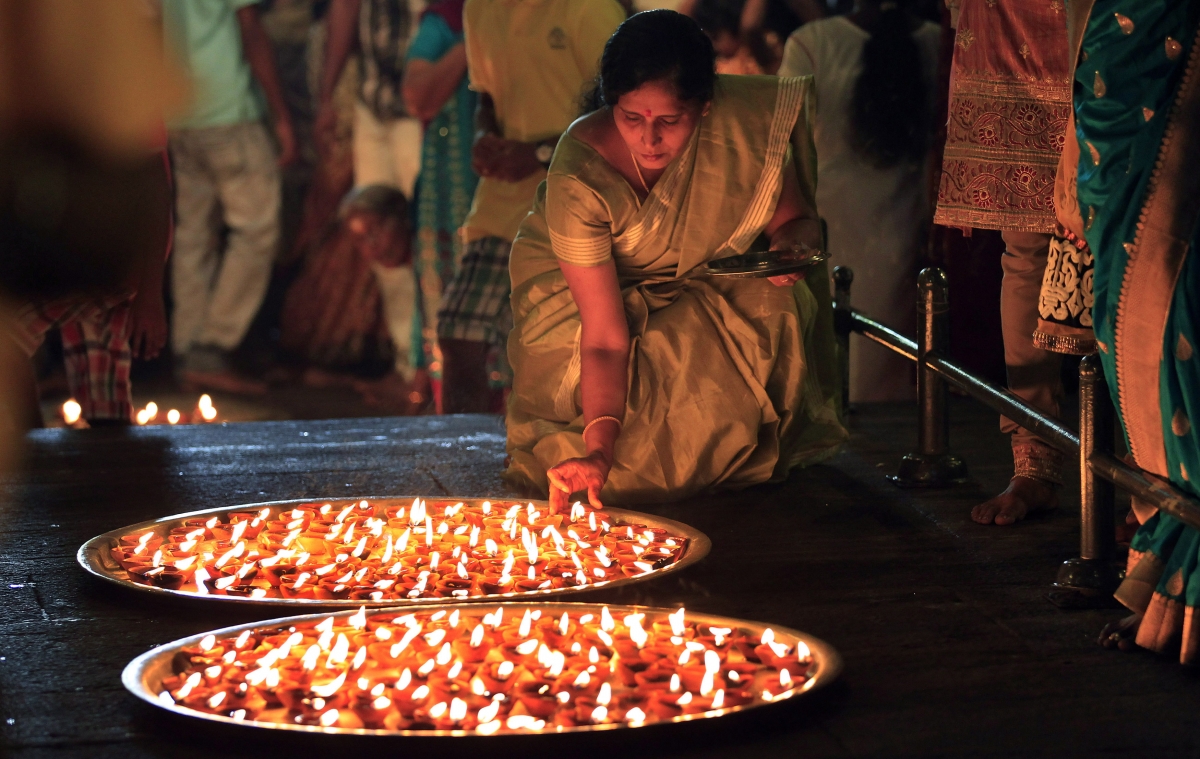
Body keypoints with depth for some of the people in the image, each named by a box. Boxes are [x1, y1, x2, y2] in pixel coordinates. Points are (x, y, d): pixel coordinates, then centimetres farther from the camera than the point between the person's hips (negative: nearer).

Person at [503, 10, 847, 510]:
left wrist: (790, 244, -34)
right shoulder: (578, 180, -34)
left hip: (704, 285, 3)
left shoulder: (748, 124, -27)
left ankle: (746, 454, -3)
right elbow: (604, 336, -35)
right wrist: (599, 449, -47)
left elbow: (798, 220, -9)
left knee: (776, 305, -26)